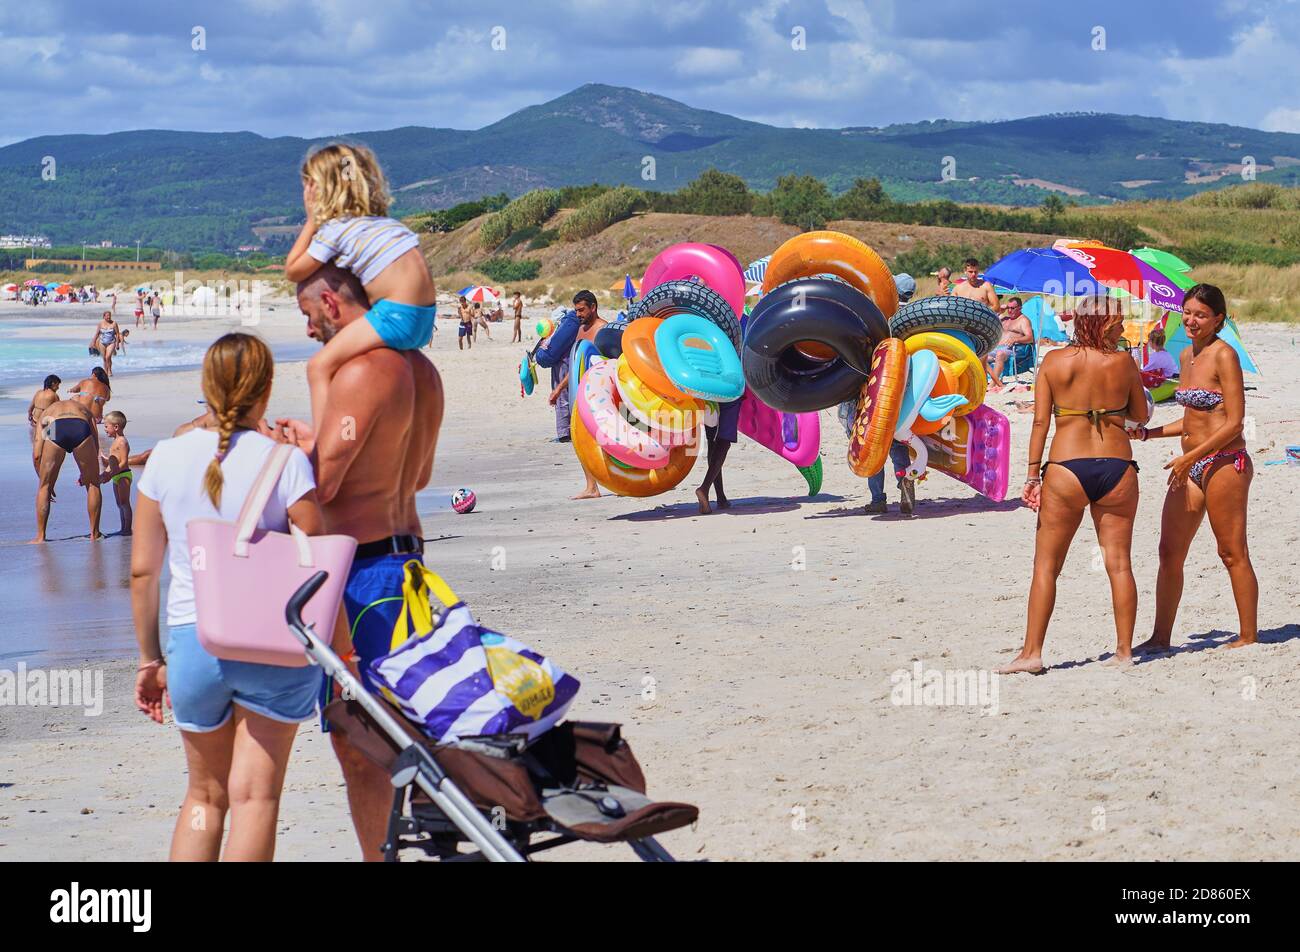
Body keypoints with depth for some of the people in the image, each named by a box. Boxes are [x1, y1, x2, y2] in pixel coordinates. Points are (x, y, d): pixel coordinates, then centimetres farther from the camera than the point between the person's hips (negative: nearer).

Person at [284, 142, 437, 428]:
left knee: (319, 366, -11)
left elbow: (293, 270, 5)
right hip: (425, 318, 9)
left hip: (395, 313, -9)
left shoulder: (333, 229, -2)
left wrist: (311, 220, 11)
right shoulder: (381, 219, 22)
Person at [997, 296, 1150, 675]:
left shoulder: (1053, 362, 1)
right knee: (1118, 563, 8)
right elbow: (1141, 415, 11)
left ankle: (1032, 652, 2)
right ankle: (1124, 650, 9)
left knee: (1046, 565, 6)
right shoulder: (1123, 362, 1)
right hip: (1117, 468, 1)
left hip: (1066, 470, 0)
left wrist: (1033, 475, -1)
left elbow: (1040, 422, -3)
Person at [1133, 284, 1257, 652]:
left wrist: (1190, 457, -18)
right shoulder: (1187, 356, 13)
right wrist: (1149, 433, 11)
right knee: (1170, 551, 7)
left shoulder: (1224, 355, -11)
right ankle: (1161, 637, 13)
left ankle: (1249, 636, 8)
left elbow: (1234, 422, -15)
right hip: (1192, 466, 8)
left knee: (1232, 553, -1)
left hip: (1224, 463, -8)